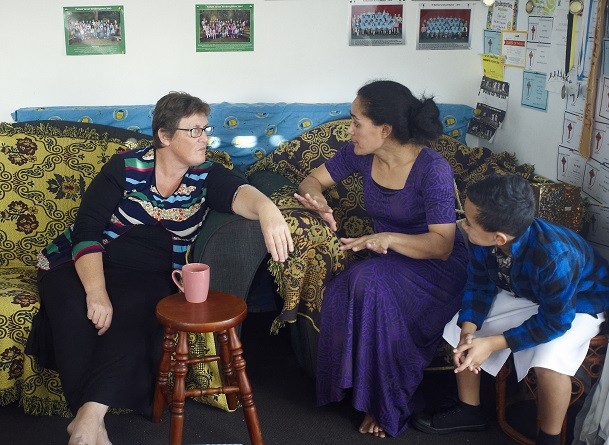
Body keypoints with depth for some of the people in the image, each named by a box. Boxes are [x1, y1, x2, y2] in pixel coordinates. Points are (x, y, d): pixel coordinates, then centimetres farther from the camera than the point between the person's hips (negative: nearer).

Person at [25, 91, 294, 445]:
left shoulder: (207, 176, 0)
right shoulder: (125, 168, -6)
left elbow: (238, 191, -24)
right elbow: (85, 231, -11)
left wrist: (266, 209, -49)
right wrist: (97, 293, -26)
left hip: (148, 276, 1)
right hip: (83, 265, -1)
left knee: (133, 316, -31)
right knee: (77, 315, -31)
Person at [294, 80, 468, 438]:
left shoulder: (433, 168, -21)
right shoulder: (361, 153, -4)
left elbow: (443, 244, -22)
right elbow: (314, 180, 10)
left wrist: (389, 238, -39)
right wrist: (316, 197, -16)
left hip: (436, 266, -5)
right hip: (388, 258, 5)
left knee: (372, 281, -35)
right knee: (340, 292, -28)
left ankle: (387, 404, -17)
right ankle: (359, 389, -10)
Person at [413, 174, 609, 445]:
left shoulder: (555, 258, -43)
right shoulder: (483, 240, -26)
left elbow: (555, 322, -30)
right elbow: (479, 287, -8)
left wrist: (492, 344, -30)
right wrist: (467, 333, -24)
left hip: (577, 303, -6)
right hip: (523, 293, 6)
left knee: (549, 364, -32)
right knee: (459, 330, -1)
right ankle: (469, 410, 19)